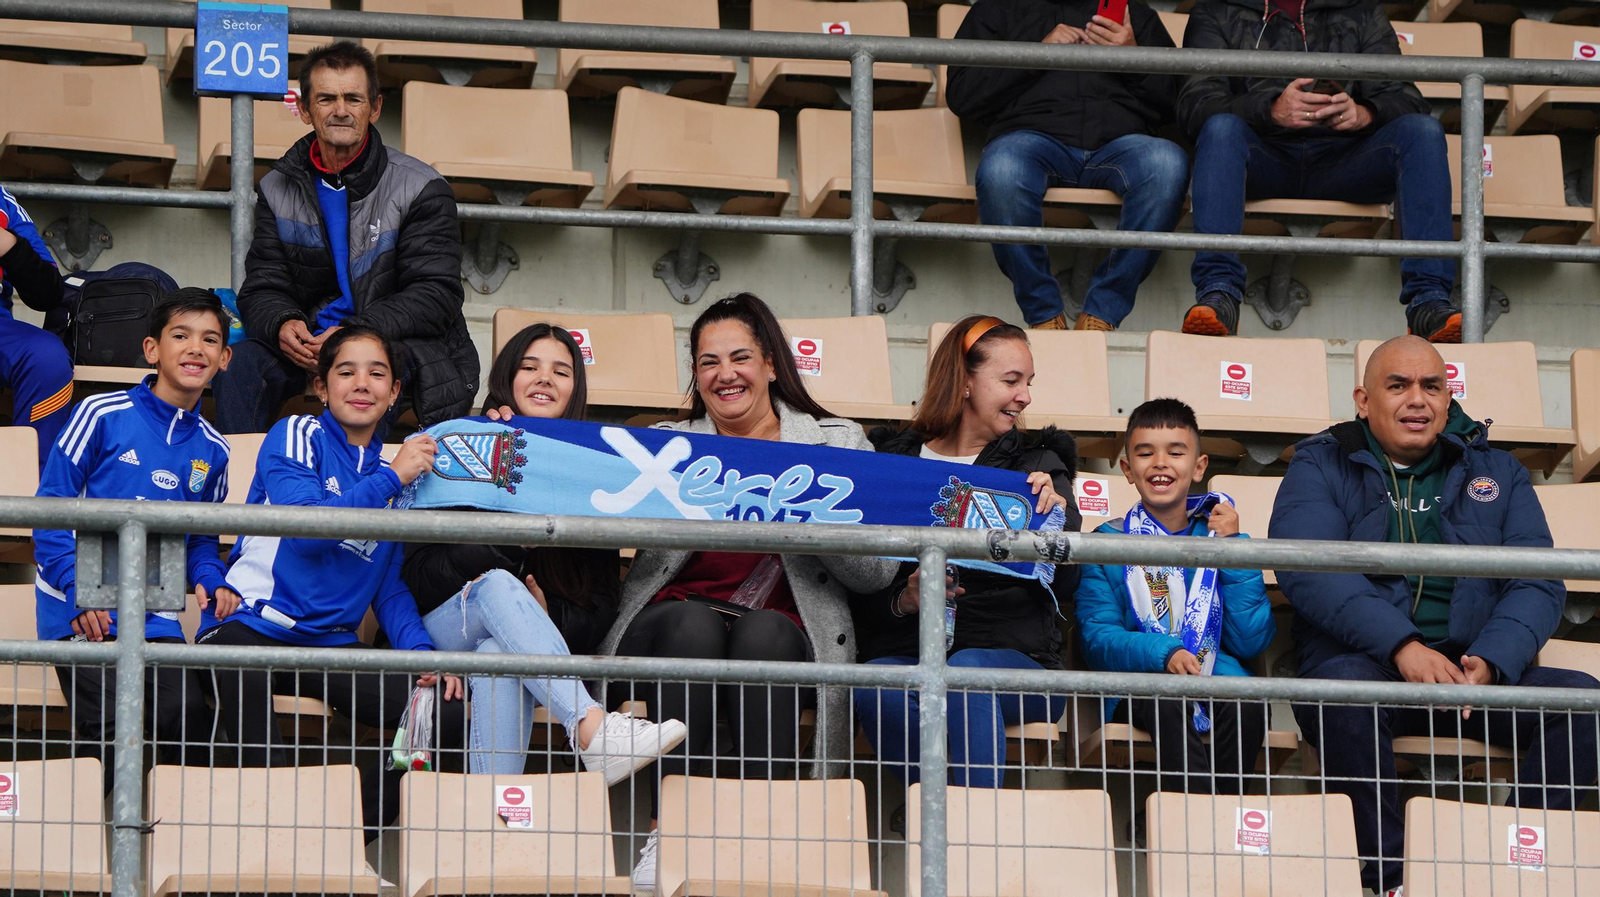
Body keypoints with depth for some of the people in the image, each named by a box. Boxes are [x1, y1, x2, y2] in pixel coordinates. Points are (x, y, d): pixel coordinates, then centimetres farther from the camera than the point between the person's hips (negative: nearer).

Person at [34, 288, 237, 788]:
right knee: (108, 721, -22)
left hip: (155, 614, 4)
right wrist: (77, 592, -14)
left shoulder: (212, 450, 13)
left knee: (189, 719, -16)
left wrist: (210, 581, 1)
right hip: (80, 612, -4)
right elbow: (51, 508, -3)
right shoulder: (102, 415, -3)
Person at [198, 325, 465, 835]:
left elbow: (390, 590, 19)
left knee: (445, 711, -16)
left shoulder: (392, 475, 20)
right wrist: (391, 479, -8)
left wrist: (422, 652, 0)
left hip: (332, 644, 6)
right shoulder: (296, 436, 3)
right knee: (241, 675, -43)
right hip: (249, 628, -6)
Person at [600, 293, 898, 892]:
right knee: (695, 621, -33)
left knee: (763, 631, -34)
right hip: (674, 630, 1)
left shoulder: (837, 444, 14)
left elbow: (878, 572, 1)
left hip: (781, 633, -1)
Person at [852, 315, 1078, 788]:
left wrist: (1059, 515, -16)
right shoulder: (891, 458, 14)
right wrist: (902, 600, -12)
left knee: (966, 670, -35)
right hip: (906, 649, 0)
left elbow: (1062, 581, 2)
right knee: (875, 685, -34)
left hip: (1015, 653, 0)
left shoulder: (1036, 461, 16)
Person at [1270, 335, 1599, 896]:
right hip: (1367, 662, -3)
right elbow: (1306, 570, -10)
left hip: (1478, 667, 3)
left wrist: (1490, 660, -16)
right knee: (1344, 684, -37)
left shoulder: (1495, 472, 17)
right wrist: (1402, 646, -24)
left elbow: (1539, 582, 5)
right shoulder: (1321, 467, 8)